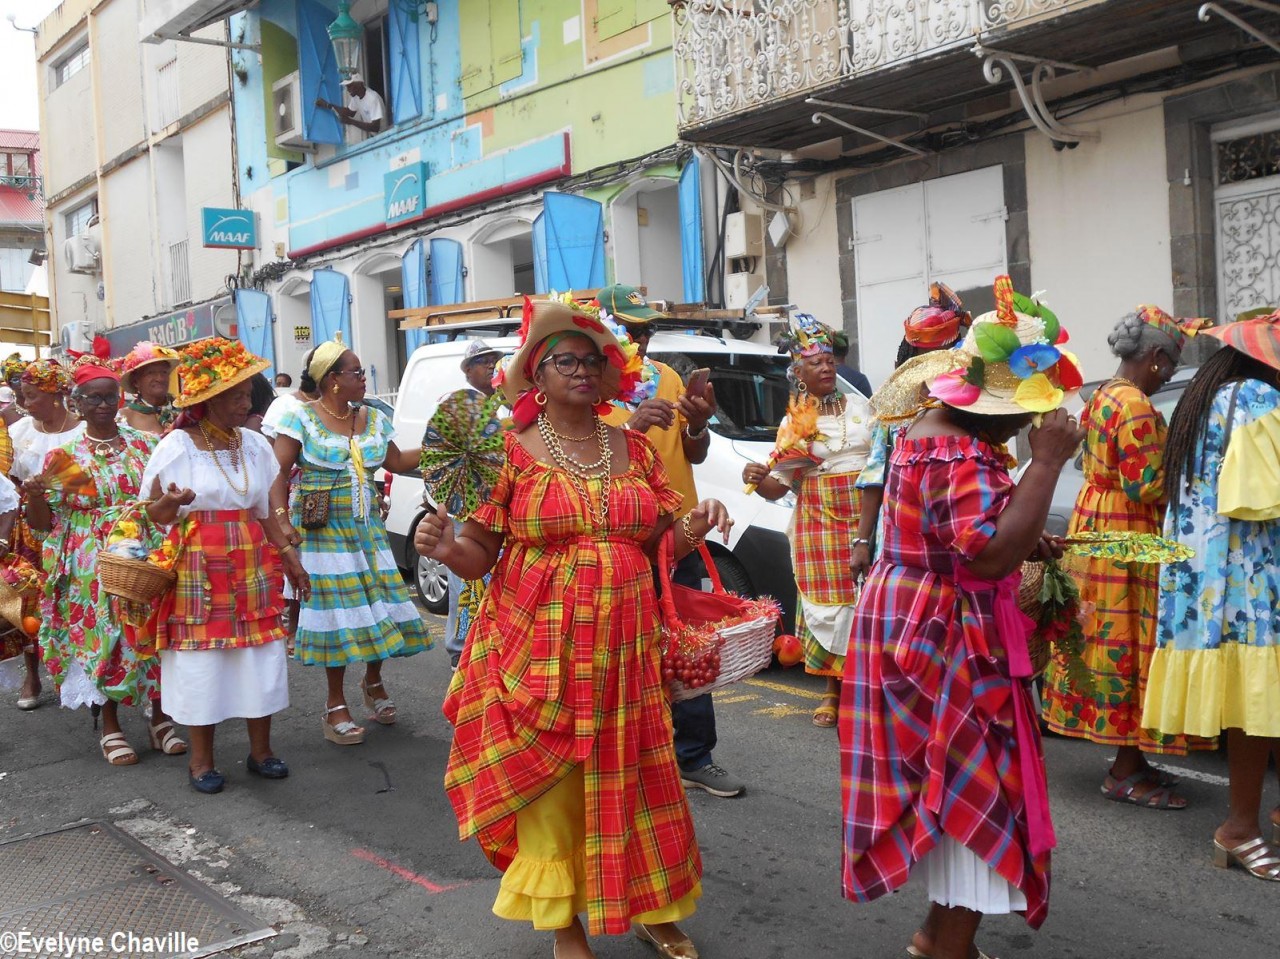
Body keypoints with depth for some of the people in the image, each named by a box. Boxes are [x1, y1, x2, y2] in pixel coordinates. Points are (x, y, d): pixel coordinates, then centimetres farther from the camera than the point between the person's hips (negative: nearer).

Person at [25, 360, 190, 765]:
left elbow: (169, 495, 8)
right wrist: (34, 496, -18)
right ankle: (110, 725, 18)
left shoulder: (145, 443, 6)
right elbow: (44, 522, 2)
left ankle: (160, 718, 17)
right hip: (93, 568, -1)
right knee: (102, 637, 3)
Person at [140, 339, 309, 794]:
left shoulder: (255, 445, 8)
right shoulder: (177, 447, -6)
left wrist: (288, 556, 7)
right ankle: (201, 759, 18)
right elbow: (154, 515, -5)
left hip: (253, 568, 4)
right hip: (197, 572, -4)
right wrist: (172, 502, -27)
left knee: (261, 659, 6)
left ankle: (260, 749, 21)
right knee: (201, 663, 2)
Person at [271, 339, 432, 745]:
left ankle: (374, 682, 30)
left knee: (380, 603, 3)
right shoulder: (301, 418, -7)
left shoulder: (374, 419, 9)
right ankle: (335, 705, 13)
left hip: (367, 528, 5)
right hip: (323, 531, -5)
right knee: (337, 612, -3)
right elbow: (278, 473, -11)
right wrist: (281, 518, -23)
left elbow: (396, 461, 21)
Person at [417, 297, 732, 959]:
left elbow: (658, 546, 15)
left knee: (632, 781, 10)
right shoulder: (514, 451, -2)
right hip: (541, 650, -3)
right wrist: (444, 548, -24)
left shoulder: (632, 447, 9)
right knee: (550, 788, 2)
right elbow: (478, 557, -3)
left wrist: (694, 527, -4)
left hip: (625, 649, 3)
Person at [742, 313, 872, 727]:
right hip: (820, 524, -1)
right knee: (830, 604, -1)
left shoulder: (860, 405, 10)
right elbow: (777, 487, 1)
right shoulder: (793, 422, 4)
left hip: (868, 518, 1)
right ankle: (833, 689, 11)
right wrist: (756, 478, -19)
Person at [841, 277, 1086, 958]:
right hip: (944, 637, -11)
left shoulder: (935, 428, 11)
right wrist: (1048, 461, -27)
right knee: (973, 788, -1)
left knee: (951, 787, 19)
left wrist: (1027, 545, 11)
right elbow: (989, 554, -32)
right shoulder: (961, 454, -23)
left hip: (919, 623, 11)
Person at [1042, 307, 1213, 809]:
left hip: (1095, 527, 10)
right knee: (1134, 645, -2)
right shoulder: (1137, 409, -19)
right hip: (1128, 544, -10)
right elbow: (1148, 487, -22)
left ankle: (1129, 758, 24)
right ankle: (1127, 772, 7)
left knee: (1108, 642, 13)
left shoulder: (1102, 396, 11)